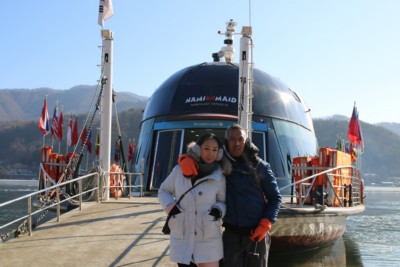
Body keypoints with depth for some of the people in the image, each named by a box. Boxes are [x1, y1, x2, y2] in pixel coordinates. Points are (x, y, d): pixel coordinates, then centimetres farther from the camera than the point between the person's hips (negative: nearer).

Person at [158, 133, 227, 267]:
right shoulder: (180, 170, -1)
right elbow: (163, 191, 12)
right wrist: (169, 206, -7)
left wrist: (219, 209, -14)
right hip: (181, 238, 2)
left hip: (208, 240, -2)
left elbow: (224, 202, 9)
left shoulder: (219, 177, -4)